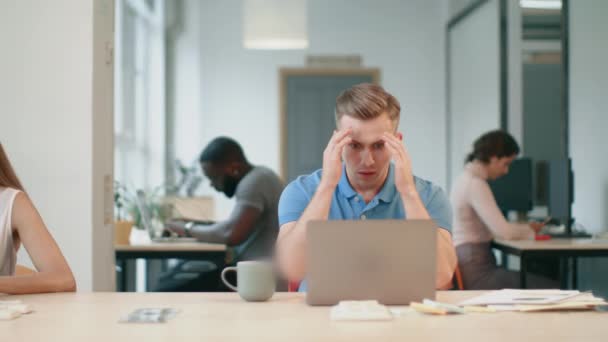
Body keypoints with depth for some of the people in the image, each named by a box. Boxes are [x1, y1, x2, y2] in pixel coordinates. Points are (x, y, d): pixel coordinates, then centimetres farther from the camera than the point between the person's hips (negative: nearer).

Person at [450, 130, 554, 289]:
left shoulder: (466, 179, 15)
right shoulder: (475, 184, -16)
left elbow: (493, 227, 20)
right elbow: (504, 232, -21)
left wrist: (525, 227, 7)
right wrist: (529, 229, -1)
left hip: (469, 266, 10)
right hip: (475, 272, -10)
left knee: (541, 283, 9)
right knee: (547, 289, -10)